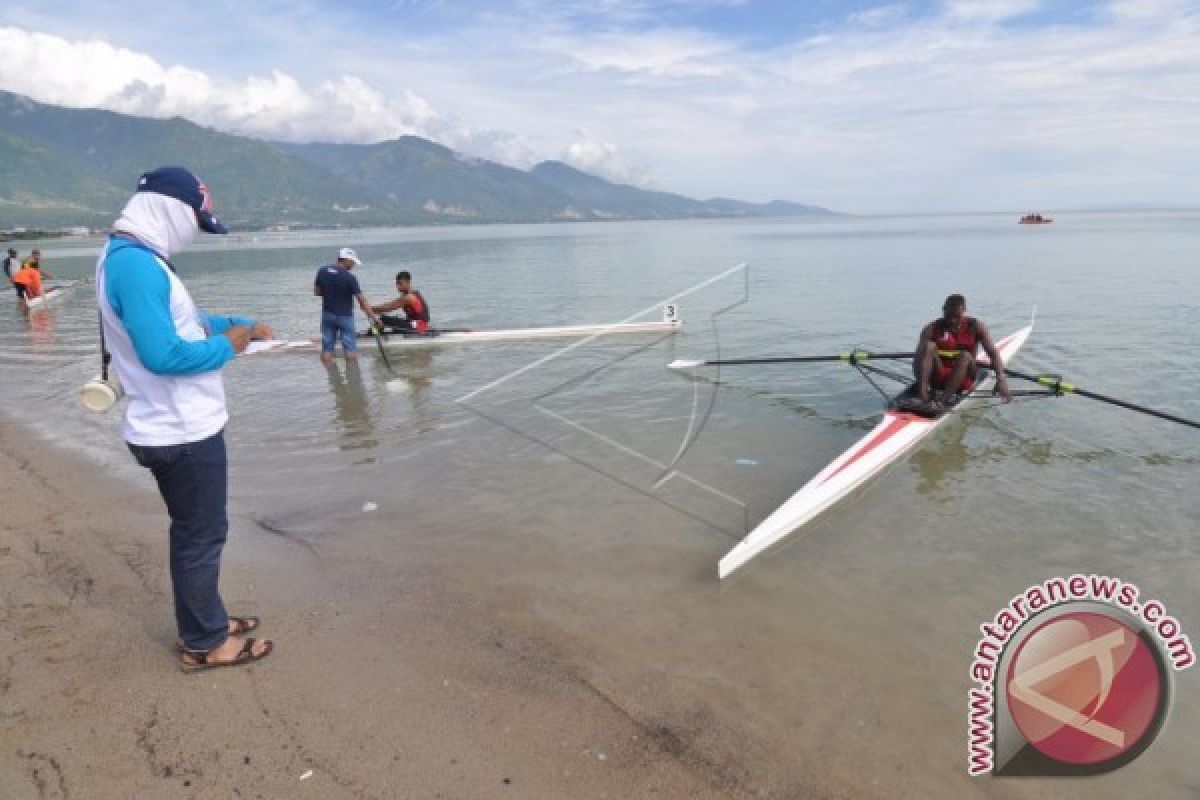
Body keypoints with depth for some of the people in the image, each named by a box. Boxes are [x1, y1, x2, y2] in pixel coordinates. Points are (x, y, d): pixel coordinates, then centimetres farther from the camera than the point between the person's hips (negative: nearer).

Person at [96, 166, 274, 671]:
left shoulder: (133, 258, 11)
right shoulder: (137, 264, -22)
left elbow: (181, 320, 21)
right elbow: (163, 354, -29)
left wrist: (240, 324, 12)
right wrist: (227, 346, -14)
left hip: (176, 427, 10)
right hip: (184, 432, -10)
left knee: (192, 530, 20)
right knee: (202, 534, 3)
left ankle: (204, 622, 35)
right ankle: (205, 644, 18)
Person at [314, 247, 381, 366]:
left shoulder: (322, 272, -1)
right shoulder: (349, 277, -16)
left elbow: (316, 292, 7)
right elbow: (361, 300, -16)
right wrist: (373, 317, -11)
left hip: (327, 315, 5)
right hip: (345, 316, -5)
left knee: (327, 349, 6)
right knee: (350, 349, 3)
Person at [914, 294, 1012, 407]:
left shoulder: (974, 326, 0)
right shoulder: (932, 329, -3)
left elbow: (993, 353, -8)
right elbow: (919, 356, -16)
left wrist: (1000, 378, -25)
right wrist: (922, 384, -33)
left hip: (963, 381, 0)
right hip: (937, 379, 0)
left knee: (965, 356, -28)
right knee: (929, 346, -23)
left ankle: (944, 398, -44)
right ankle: (921, 397, -39)